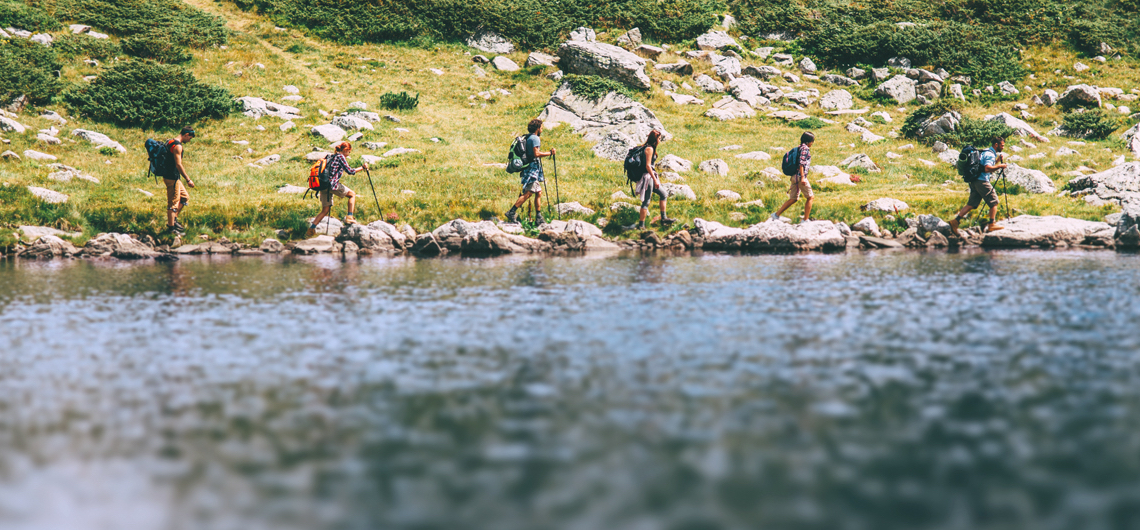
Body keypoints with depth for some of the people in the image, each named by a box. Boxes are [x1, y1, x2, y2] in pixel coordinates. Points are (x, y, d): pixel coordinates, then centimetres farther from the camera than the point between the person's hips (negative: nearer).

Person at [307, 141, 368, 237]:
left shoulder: (331, 157, 22)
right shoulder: (340, 156, -3)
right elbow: (349, 171, -8)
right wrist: (362, 167, 2)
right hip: (333, 184, -8)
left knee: (325, 210, 11)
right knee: (352, 194, 9)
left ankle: (311, 229, 1)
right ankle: (349, 217, -1)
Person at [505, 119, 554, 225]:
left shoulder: (528, 138, 18)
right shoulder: (535, 138, -11)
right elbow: (536, 153, -20)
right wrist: (549, 153, -13)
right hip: (532, 168, -10)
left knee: (538, 192, 9)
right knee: (528, 193, -14)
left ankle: (538, 218, 8)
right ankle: (512, 212, -15)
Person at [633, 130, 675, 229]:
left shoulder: (650, 148, 14)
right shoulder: (649, 149, -16)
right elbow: (648, 166, -21)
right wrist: (655, 180, -21)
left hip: (650, 177, 10)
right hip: (648, 176, -10)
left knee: (663, 194, 17)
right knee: (646, 201, -7)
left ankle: (663, 218, 21)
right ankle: (641, 225, -6)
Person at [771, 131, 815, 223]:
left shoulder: (800, 148, 19)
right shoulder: (805, 148, -9)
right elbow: (801, 163, -18)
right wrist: (802, 177, -23)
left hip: (795, 176, 9)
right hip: (800, 176, -9)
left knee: (793, 199, 12)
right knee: (810, 197, 0)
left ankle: (776, 214, 7)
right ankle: (806, 219, -1)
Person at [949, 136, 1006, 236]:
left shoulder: (987, 152, 20)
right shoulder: (990, 154, -12)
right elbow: (987, 168, -25)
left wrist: (998, 159, 16)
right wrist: (999, 166, -16)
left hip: (975, 182, 9)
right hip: (982, 181, -9)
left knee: (971, 204, 6)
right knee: (994, 202, 0)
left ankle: (955, 221, -3)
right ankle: (992, 224, 2)